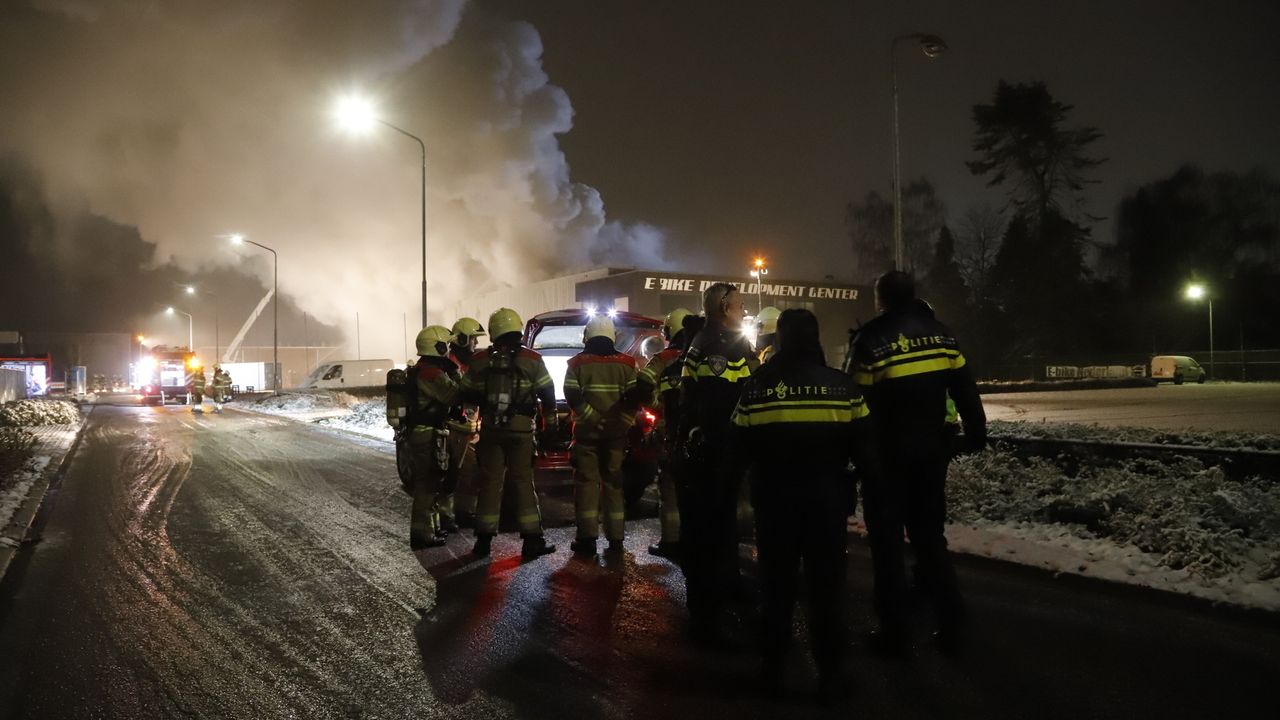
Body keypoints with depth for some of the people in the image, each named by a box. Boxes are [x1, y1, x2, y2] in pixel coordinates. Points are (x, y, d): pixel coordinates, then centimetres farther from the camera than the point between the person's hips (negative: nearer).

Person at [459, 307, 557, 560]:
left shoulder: (479, 360, 2)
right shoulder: (532, 360, -4)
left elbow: (466, 394, 6)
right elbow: (548, 394, -1)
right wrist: (549, 419, 14)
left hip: (490, 428, 2)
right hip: (521, 427, -2)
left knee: (490, 482, 8)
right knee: (523, 482, 4)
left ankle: (484, 540, 12)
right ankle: (532, 541, 4)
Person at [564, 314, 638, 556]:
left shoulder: (577, 363, 1)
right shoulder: (626, 363, 3)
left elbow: (572, 396, -10)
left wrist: (591, 418, -11)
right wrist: (623, 421, -5)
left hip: (587, 431, -1)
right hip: (616, 433, 1)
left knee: (586, 482, 3)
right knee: (614, 483, 8)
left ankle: (587, 538, 0)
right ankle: (615, 539, 8)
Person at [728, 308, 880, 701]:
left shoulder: (756, 387, -6)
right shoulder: (842, 386, -7)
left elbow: (738, 451, 0)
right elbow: (864, 447, -3)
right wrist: (872, 481, 15)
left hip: (774, 499, 1)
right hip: (828, 499, -1)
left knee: (777, 584, 13)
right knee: (826, 586, 10)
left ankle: (773, 669, 21)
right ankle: (829, 673, 18)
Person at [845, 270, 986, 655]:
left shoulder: (871, 340, -11)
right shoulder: (942, 334, 4)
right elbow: (964, 388, 8)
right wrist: (976, 432, 19)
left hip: (887, 455, -5)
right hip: (931, 451, 5)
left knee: (887, 542, 6)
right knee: (930, 535, 17)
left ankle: (894, 631, 10)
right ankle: (951, 625, 18)